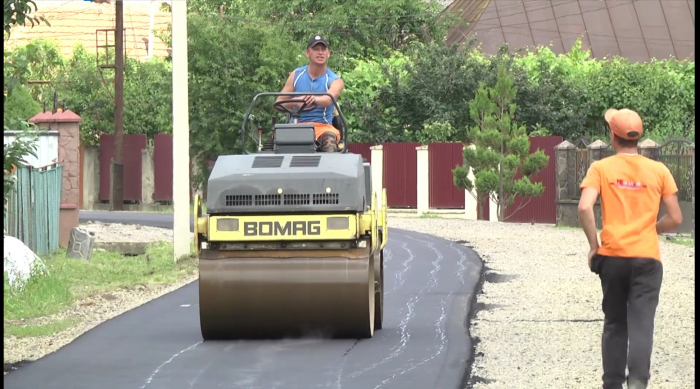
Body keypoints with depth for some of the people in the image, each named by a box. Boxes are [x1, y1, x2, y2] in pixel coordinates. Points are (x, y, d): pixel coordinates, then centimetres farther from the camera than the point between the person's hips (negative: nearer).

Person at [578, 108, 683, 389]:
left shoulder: (601, 168, 0)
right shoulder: (658, 171, 3)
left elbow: (584, 208, -14)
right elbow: (675, 218, 3)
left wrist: (594, 245, -2)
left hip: (612, 257, 1)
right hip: (647, 259, -1)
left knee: (615, 324, 15)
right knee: (641, 325, -7)